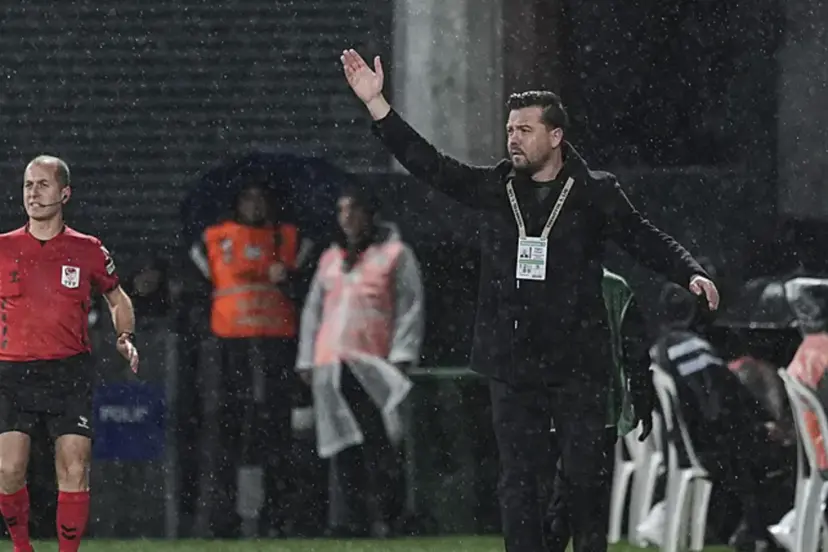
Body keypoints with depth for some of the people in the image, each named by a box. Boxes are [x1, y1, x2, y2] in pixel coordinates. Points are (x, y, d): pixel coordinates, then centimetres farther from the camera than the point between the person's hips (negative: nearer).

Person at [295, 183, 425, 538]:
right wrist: (306, 360, 16)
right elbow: (313, 311, 24)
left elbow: (411, 308, 0)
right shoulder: (330, 259, 22)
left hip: (372, 367, -5)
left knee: (377, 446, -11)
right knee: (342, 450, -1)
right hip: (331, 368, 5)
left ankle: (383, 521, -9)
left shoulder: (395, 255, 7)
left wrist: (401, 357, -10)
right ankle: (346, 522, -2)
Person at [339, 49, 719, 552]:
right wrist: (376, 103, 0)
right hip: (512, 364, 3)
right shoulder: (494, 188, 8)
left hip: (578, 364, -3)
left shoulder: (595, 194, 0)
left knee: (585, 480, -3)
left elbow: (648, 241, 2)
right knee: (517, 482, 3)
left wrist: (691, 274, -16)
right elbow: (428, 163, 7)